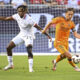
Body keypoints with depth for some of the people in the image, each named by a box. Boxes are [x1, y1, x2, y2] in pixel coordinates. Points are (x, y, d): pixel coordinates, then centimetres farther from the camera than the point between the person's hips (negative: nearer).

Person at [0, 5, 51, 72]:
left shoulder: (28, 20, -28)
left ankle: (31, 68, -27)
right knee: (8, 48, 4)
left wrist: (47, 35, -28)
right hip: (21, 35, 7)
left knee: (29, 51, -28)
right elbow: (6, 19, 3)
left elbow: (38, 27, -26)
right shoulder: (17, 16, -10)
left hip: (28, 36, -7)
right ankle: (10, 64, 20)